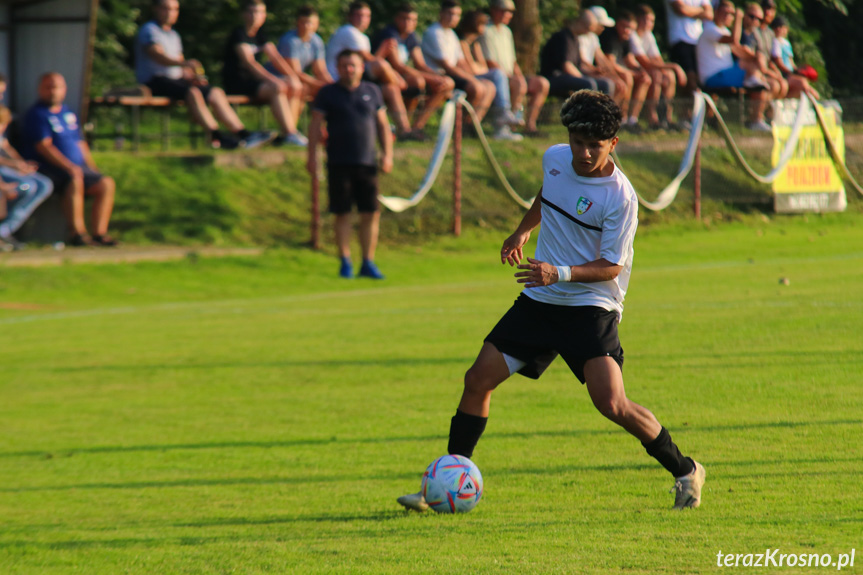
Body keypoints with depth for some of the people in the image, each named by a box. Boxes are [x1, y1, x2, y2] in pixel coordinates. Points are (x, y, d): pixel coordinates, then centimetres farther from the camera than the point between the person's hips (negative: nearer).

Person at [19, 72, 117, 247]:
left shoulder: (69, 113, 21)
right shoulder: (37, 115, -5)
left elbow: (80, 143, 24)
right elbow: (44, 147, -15)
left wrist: (92, 168, 11)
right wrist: (69, 167, -23)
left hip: (77, 166, 8)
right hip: (47, 168, -8)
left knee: (106, 184, -9)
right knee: (75, 180, -35)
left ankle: (99, 233, -15)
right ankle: (77, 232, -38)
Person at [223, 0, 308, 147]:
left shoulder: (261, 34, 14)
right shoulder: (239, 34, -11)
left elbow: (275, 57, 9)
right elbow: (249, 62, -22)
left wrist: (292, 77, -6)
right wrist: (271, 80, -30)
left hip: (255, 80, 8)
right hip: (237, 83, -8)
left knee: (295, 86, -10)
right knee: (277, 88, -30)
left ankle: (284, 134, -18)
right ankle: (289, 133, -33)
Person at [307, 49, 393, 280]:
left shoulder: (372, 92, 11)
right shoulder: (328, 93, 4)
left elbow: (383, 125, 15)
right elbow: (315, 125, 2)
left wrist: (387, 154, 6)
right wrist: (312, 156, -7)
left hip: (366, 163, 2)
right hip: (338, 163, -2)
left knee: (371, 214, -2)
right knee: (342, 214, -1)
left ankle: (368, 263, 6)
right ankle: (345, 263, 8)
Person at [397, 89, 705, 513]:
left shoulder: (620, 198, -18)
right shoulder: (554, 159, 0)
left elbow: (611, 267, -16)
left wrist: (560, 273, -28)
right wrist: (522, 232, 31)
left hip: (591, 307, -6)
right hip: (539, 301, 6)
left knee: (611, 404, -19)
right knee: (478, 380, -1)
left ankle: (685, 472, 1)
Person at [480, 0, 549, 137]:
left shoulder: (506, 31, 22)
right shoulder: (487, 32, -7)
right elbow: (490, 63, -14)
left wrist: (519, 75, 5)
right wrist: (508, 75, -17)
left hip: (510, 76, 9)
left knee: (542, 83, -3)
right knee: (520, 84, -34)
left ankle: (530, 124, -8)